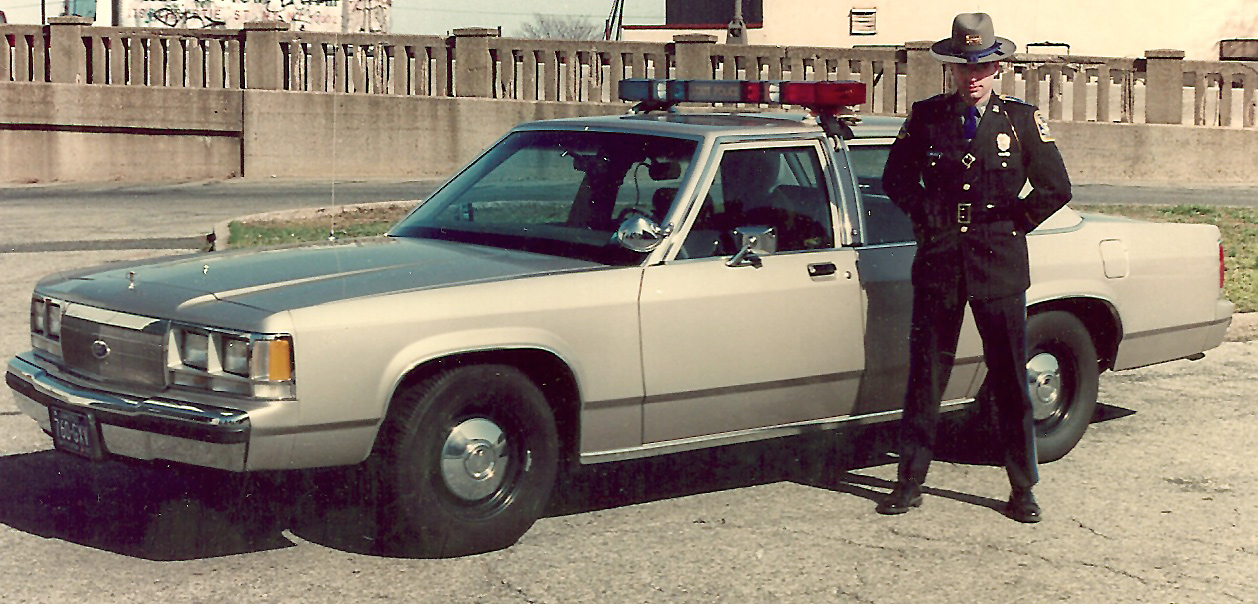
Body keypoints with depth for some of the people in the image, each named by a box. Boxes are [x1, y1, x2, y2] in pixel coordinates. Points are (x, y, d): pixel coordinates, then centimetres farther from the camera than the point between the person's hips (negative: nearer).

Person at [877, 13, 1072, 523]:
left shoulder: (1021, 119, 1)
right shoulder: (925, 117, 5)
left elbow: (1055, 188, 3)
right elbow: (896, 178, 16)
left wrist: (1013, 226, 1)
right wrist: (926, 222, 7)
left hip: (1000, 266, -1)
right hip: (938, 263, 1)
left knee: (1010, 380, 3)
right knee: (925, 375, 5)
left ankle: (1022, 489, 13)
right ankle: (910, 482, 14)